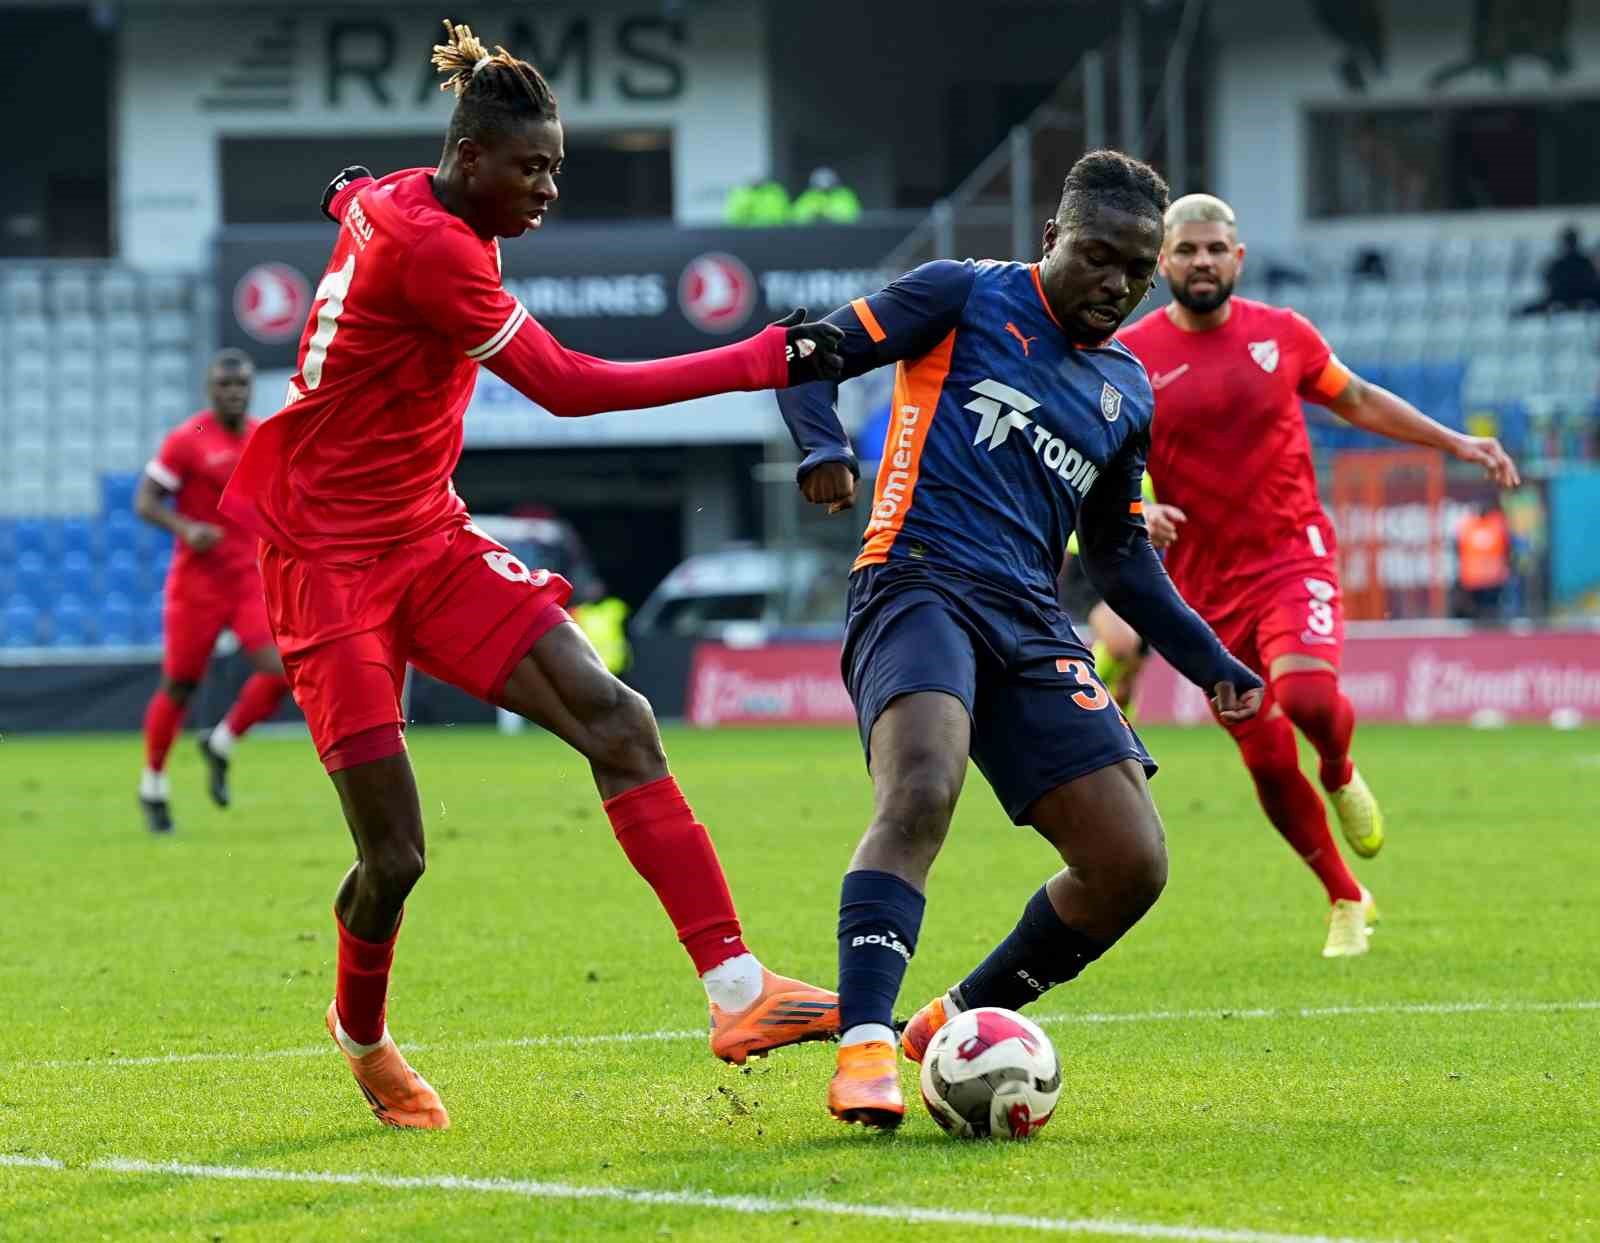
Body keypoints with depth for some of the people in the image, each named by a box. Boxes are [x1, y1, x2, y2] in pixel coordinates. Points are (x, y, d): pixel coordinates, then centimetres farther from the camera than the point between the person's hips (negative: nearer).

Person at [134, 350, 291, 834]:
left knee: (282, 671, -14)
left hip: (252, 580, 4)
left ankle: (220, 746, 11)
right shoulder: (186, 440, -9)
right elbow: (145, 501, -9)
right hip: (197, 581, -4)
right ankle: (152, 785, 23)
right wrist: (185, 529, -26)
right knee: (178, 687, 2)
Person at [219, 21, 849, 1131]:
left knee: (614, 719, -13)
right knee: (394, 857, -8)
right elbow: (568, 386, -27)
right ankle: (361, 1037, 26)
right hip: (331, 563, -9)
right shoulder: (424, 247, -24)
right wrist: (764, 361, -27)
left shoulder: (392, 204, 4)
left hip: (429, 541, 9)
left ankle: (736, 988, -22)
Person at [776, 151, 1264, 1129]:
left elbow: (1118, 552, 31)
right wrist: (824, 447, -17)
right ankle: (864, 1048, -39)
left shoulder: (1128, 391, 22)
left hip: (1031, 626, 6)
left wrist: (1208, 660, 24)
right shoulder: (965, 297, 6)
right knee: (922, 791, -34)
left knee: (1133, 865, -4)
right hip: (919, 585, -6)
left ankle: (959, 1025, 14)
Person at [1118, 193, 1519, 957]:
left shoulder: (1282, 334, 3)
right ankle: (1346, 902, 24)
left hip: (1294, 557, -1)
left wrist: (1456, 443, 16)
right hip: (1207, 585, 1)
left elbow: (1356, 401, 20)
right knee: (1268, 764, 3)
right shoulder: (1130, 357, -3)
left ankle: (1340, 775, 7)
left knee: (1308, 696, -29)